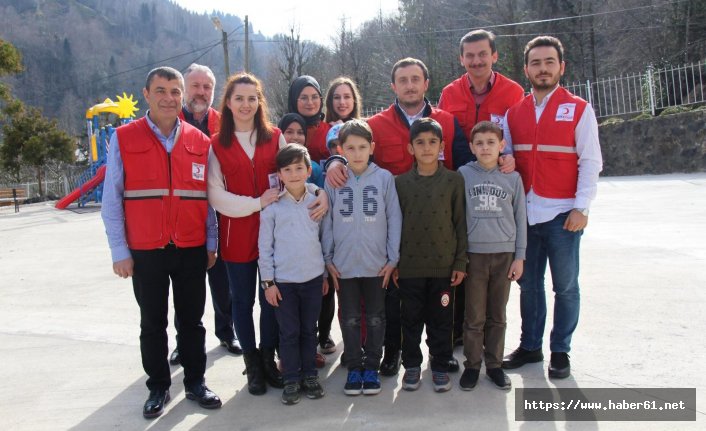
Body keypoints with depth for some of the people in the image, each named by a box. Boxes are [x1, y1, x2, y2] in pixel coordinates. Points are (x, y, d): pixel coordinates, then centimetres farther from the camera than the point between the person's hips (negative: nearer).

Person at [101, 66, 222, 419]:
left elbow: (208, 198, 7)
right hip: (145, 251, -1)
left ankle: (195, 383, 27)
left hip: (192, 250, 2)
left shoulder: (200, 142, 3)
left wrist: (211, 244, 4)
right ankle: (158, 387, 27)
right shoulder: (123, 139, -4)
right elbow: (111, 201, -4)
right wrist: (119, 251, -7)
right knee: (152, 323, 12)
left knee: (192, 320, 12)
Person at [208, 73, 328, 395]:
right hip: (237, 235, -1)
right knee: (243, 300, 10)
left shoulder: (275, 137, 5)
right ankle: (252, 365, 25)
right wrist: (257, 203, -17)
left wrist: (320, 194, -18)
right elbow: (216, 195, -7)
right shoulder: (216, 145, 0)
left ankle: (268, 359, 28)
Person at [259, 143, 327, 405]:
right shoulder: (272, 207, -4)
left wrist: (326, 274, 11)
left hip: (313, 278, 2)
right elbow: (265, 246, -2)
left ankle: (309, 375, 26)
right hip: (283, 280, -2)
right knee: (289, 332, 6)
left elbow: (324, 239, 10)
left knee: (309, 330, 13)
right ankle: (291, 379, 19)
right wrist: (268, 281, -5)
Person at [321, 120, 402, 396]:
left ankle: (372, 367, 26)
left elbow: (394, 219, -1)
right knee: (350, 319, 11)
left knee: (375, 318, 12)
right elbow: (327, 222, 2)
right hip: (343, 265, 1)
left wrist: (393, 258, -3)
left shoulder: (384, 178, -3)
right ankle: (354, 367, 25)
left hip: (377, 264, 0)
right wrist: (328, 259, -1)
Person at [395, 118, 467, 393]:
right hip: (410, 265, 1)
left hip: (444, 265, -1)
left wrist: (460, 262, -2)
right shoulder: (401, 182, 2)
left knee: (441, 320, 10)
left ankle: (440, 366, 25)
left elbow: (460, 223, 1)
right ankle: (411, 365, 26)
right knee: (411, 319, 11)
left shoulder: (454, 180, -1)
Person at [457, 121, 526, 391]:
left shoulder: (513, 178, 4)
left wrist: (519, 256, 4)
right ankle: (472, 365, 17)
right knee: (474, 316, 4)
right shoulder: (463, 175, 0)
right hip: (473, 254, -1)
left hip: (504, 254, 1)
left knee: (497, 316, 10)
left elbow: (520, 218, 7)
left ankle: (494, 364, 22)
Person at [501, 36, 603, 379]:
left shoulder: (579, 109, 0)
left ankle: (560, 352, 19)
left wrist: (580, 208, -12)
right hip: (524, 212, 3)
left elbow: (591, 162, -4)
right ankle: (530, 346, 25)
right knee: (528, 283, 11)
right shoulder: (514, 112, 11)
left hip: (562, 213, -3)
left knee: (565, 285, 5)